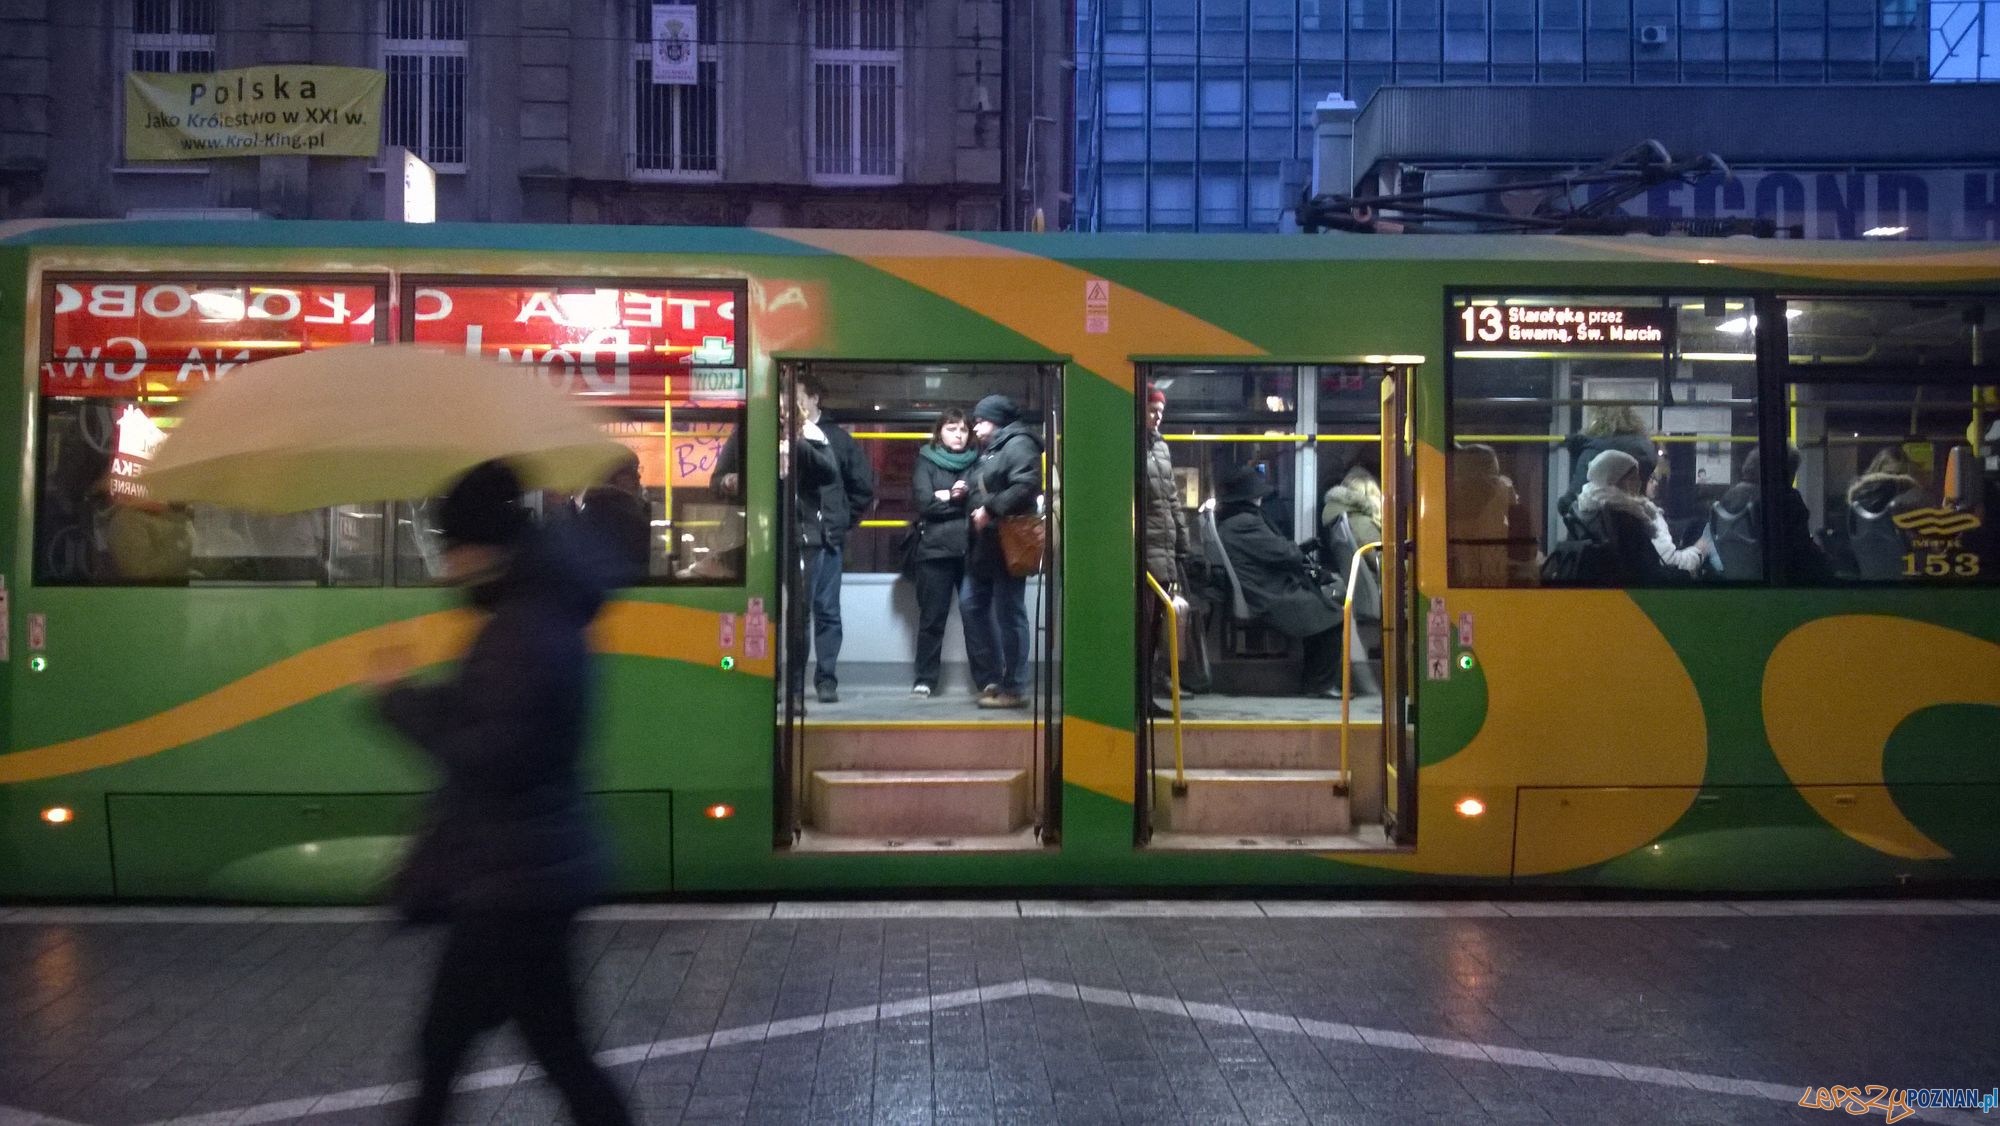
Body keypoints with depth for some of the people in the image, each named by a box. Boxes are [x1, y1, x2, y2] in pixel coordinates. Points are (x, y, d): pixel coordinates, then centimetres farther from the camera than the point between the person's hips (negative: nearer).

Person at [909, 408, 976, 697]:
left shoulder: (977, 461, 13)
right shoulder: (926, 462, 8)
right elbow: (925, 502, -7)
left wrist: (950, 497, -9)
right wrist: (963, 501, -5)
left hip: (972, 550, 1)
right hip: (935, 550, -1)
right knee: (932, 619, 3)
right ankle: (925, 679, 9)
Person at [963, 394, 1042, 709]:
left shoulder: (1017, 444, -8)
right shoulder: (988, 451, 22)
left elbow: (1027, 485, -23)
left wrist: (991, 509, -21)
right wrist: (974, 508, 6)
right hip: (983, 545, 10)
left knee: (1009, 614, -5)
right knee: (972, 606, 9)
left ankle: (1014, 688, 1)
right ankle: (990, 680, 15)